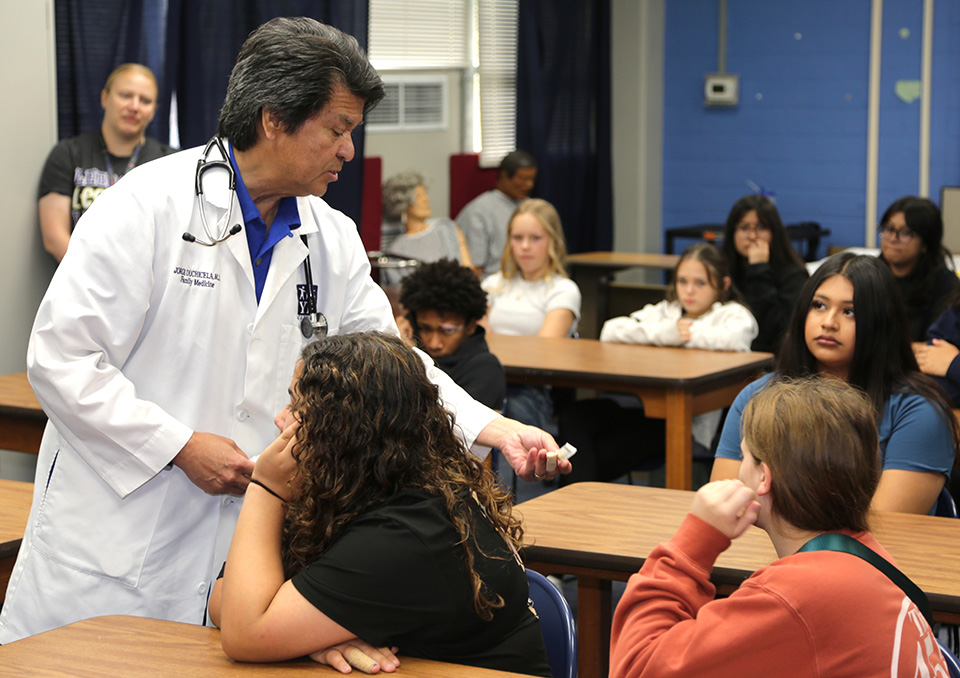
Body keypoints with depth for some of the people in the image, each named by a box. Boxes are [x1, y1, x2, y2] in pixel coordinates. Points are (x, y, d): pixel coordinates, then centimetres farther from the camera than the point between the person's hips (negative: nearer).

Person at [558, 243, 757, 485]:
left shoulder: (732, 313, 12)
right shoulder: (664, 311, 27)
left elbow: (736, 338, -16)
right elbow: (610, 331, 11)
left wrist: (688, 334, 0)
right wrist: (664, 333, -2)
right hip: (641, 401, 6)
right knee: (572, 416, -23)